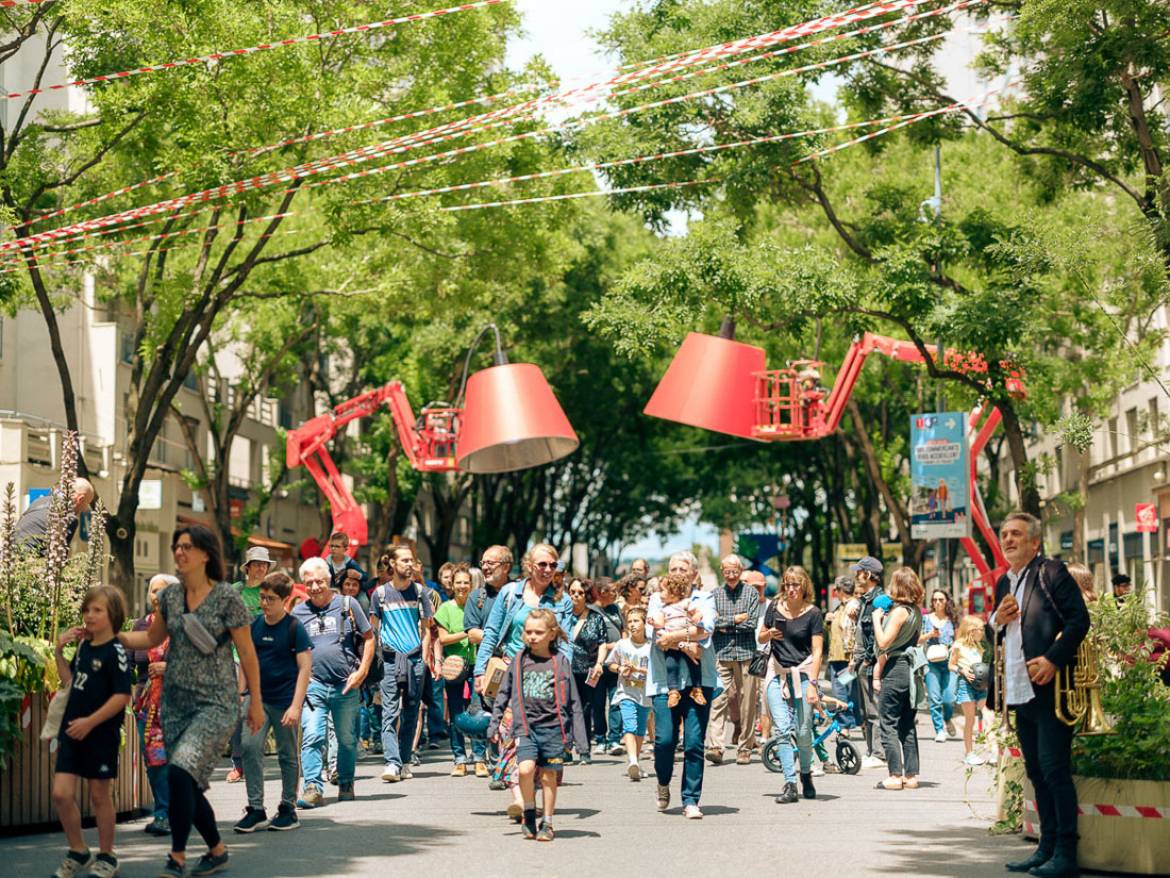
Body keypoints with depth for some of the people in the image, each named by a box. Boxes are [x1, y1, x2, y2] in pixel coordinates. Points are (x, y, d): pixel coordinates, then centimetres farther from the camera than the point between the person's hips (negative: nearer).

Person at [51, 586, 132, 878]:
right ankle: (78, 853, 16)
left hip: (101, 733, -6)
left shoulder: (115, 652, -13)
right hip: (72, 730, 6)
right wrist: (59, 652, 9)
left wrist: (91, 721, -23)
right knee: (61, 794, 0)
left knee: (99, 795, 6)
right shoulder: (84, 646, 8)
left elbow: (122, 696, -19)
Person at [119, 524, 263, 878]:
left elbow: (247, 652, -3)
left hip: (216, 703, -6)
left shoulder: (226, 597, -8)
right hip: (175, 702, 6)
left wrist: (256, 703, -1)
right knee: (187, 786, 7)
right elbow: (153, 637, 22)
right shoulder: (170, 596, 7)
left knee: (181, 773, -21)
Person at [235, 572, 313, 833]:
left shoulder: (294, 628, -9)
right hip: (257, 697, 4)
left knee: (287, 756, 7)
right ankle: (256, 809, -3)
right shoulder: (255, 625, 5)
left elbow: (305, 668, -11)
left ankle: (288, 809, 18)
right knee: (250, 747, -8)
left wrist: (296, 706, -18)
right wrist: (247, 691, 8)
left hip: (284, 701, -4)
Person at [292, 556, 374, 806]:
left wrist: (362, 671, -4)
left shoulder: (347, 605, 3)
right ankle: (313, 787, -16)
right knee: (311, 737, -13)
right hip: (313, 684, 0)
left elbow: (369, 637, 6)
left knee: (347, 739, 10)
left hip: (346, 685, 0)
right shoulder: (298, 612, 7)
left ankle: (346, 784, 25)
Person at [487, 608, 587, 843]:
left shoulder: (560, 662, 1)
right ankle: (529, 814, 5)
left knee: (548, 775, 5)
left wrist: (579, 737, 1)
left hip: (553, 727, 0)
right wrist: (494, 724, 9)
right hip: (525, 726, 0)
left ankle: (547, 823, 20)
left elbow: (573, 701, 4)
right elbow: (503, 694, 14)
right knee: (525, 768, -17)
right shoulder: (518, 661, 5)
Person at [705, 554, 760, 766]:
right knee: (719, 698, -11)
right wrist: (736, 619, -8)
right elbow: (711, 621, -2)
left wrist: (725, 625, -4)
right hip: (721, 654, 0)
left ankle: (744, 748, 8)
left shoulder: (751, 593, 6)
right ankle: (715, 746, -14)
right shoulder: (715, 594, 10)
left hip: (745, 653, 0)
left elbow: (751, 623, -4)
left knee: (747, 701, 0)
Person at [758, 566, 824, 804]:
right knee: (782, 730, -8)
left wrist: (812, 683, -14)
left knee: (803, 732, 0)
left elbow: (817, 652, -5)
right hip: (777, 674, 2)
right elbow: (760, 639, 17)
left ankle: (806, 774, 25)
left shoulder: (813, 614, -3)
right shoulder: (774, 608, 6)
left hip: (803, 673, -2)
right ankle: (790, 784, -8)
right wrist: (769, 634, -6)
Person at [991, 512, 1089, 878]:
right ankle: (1047, 847, 18)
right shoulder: (1004, 583, 19)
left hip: (1050, 688, -8)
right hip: (1021, 692, 8)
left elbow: (1079, 619, -13)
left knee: (1055, 769, -9)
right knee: (1036, 772, 12)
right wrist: (998, 620, 3)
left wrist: (1053, 659, -22)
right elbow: (997, 637, 26)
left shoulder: (1052, 573, -5)